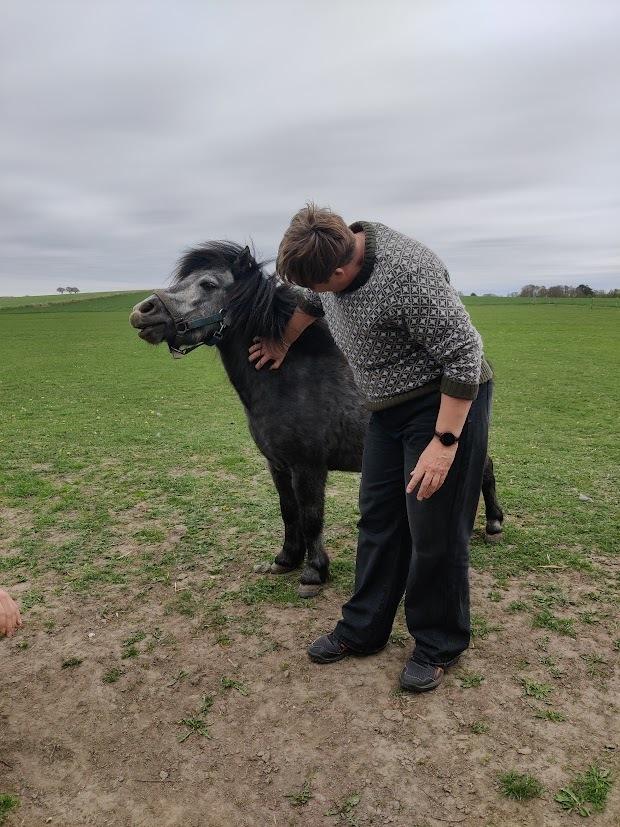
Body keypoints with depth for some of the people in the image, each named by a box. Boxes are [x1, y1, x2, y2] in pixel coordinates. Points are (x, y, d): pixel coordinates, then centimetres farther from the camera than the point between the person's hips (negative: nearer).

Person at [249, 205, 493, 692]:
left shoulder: (406, 274, -29)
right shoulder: (335, 251, -3)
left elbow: (463, 355, -26)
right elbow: (310, 303, 20)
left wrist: (444, 442, -27)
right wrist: (282, 345, 31)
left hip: (449, 402, -8)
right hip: (390, 408, 8)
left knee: (434, 532, -1)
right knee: (378, 519, 12)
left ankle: (438, 647, 20)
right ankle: (363, 631, 26)